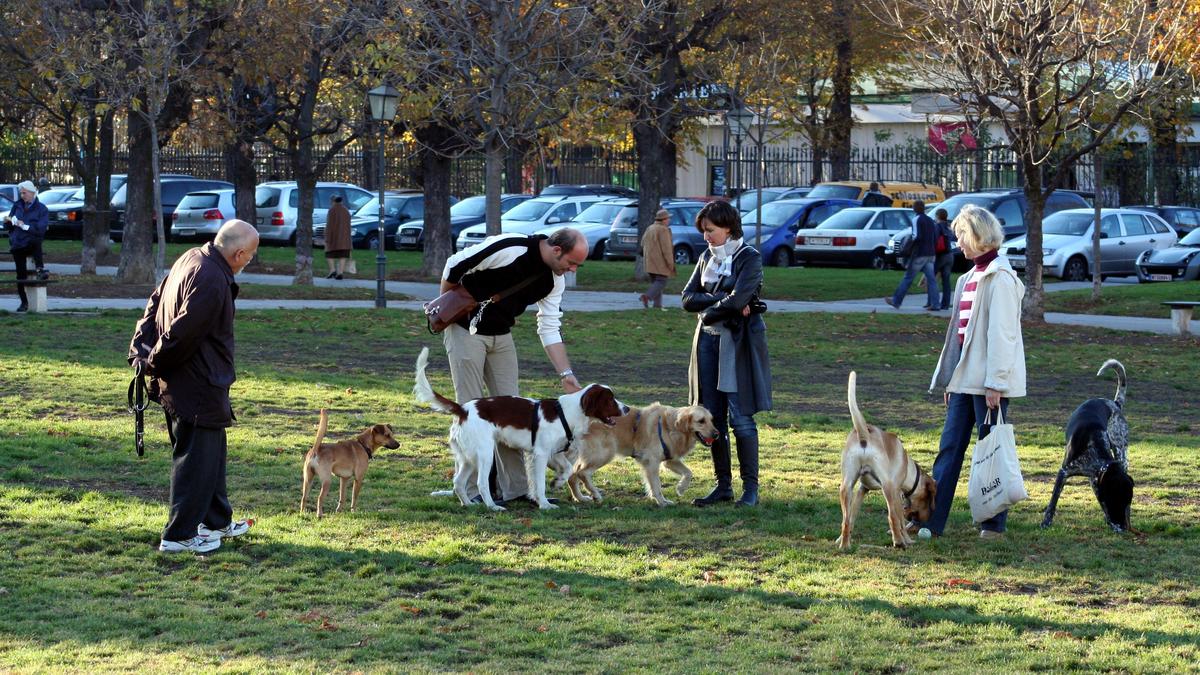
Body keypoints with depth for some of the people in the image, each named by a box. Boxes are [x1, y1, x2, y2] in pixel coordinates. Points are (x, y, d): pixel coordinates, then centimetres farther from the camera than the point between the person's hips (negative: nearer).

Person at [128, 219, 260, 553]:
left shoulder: (192, 259, 6)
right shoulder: (211, 282, -26)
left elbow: (155, 304, 12)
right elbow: (182, 334, -25)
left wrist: (141, 348, 6)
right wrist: (154, 363, -9)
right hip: (198, 385, -10)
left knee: (212, 453, 22)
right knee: (196, 458, -1)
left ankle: (217, 521, 35)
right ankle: (179, 535, 5)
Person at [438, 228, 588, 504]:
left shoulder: (554, 280, -4)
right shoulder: (509, 249, -27)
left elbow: (549, 330, 1)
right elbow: (454, 266, -18)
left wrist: (566, 374, -7)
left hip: (501, 336, 7)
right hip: (465, 331, -7)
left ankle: (516, 487, 10)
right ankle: (473, 491, -2)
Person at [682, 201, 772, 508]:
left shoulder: (749, 258, -7)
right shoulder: (707, 257, 14)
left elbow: (737, 300, -19)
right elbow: (688, 298, 3)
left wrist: (708, 310, -5)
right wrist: (722, 300, -10)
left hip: (739, 342, -7)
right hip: (709, 341, 7)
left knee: (740, 417, -8)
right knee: (713, 417, 6)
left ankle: (751, 487, -2)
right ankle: (723, 485, 13)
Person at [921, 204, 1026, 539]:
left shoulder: (999, 277, -12)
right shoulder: (971, 277, 15)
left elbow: (1001, 332, -17)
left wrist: (995, 383, -19)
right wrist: (948, 379, 19)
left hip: (989, 379, -9)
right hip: (965, 378, 9)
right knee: (949, 447, 6)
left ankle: (994, 524, 10)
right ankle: (930, 520, 5)